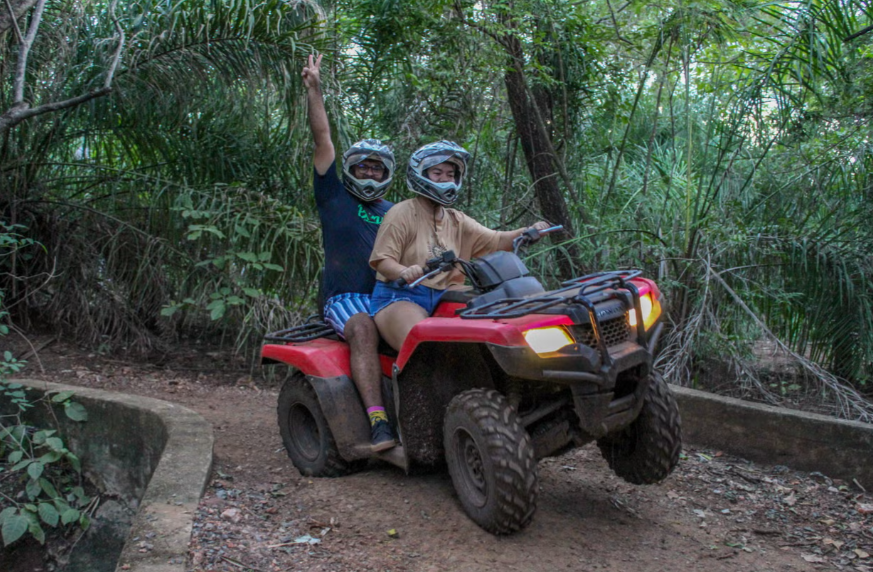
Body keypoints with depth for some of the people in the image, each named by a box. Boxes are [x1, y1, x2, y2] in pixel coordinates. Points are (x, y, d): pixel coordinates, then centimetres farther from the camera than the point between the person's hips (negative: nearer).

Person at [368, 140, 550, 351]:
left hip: (444, 300, 6)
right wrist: (404, 272, -31)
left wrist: (528, 231, -7)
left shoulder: (457, 221, 19)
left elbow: (497, 241, 12)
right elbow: (382, 260, -8)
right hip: (400, 298, -6)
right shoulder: (402, 213, 1)